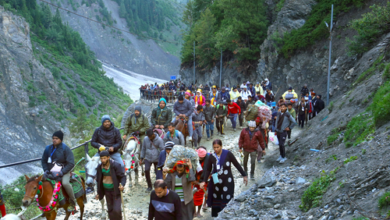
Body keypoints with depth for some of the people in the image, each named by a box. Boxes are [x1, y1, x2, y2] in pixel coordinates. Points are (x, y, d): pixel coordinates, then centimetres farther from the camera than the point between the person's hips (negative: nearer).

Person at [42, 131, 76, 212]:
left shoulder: (65, 149, -9)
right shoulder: (48, 148, 4)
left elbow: (71, 164, -12)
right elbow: (43, 161, 16)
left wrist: (61, 172, -19)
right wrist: (46, 170, -2)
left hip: (64, 172, -5)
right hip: (51, 172, 5)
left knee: (65, 183, -33)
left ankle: (72, 203, -13)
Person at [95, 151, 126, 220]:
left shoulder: (115, 165, -19)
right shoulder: (100, 167, -5)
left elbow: (123, 176, -16)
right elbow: (98, 180, 6)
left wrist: (122, 185, -36)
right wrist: (98, 193, 8)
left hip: (116, 190, -4)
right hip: (107, 190, 4)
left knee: (116, 210, -12)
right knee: (110, 210, 12)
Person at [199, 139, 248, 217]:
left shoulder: (228, 154, -9)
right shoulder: (212, 157, -2)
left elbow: (237, 165, 0)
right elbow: (208, 170, 6)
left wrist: (244, 175, 4)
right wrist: (204, 181, -5)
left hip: (227, 182, -2)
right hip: (216, 183, 2)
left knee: (227, 202, -5)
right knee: (215, 202, 5)